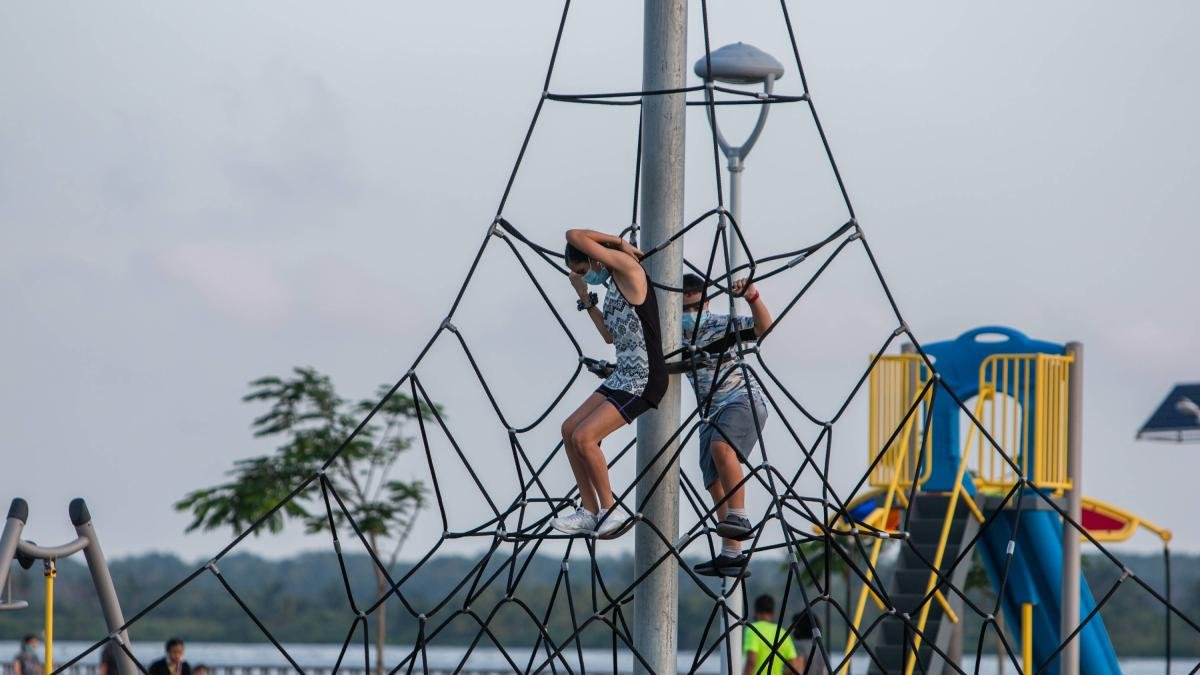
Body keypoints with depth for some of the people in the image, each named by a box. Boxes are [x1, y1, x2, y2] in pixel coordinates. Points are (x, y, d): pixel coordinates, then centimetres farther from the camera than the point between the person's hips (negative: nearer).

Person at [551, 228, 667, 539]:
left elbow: (574, 236, -15)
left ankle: (611, 511, -3)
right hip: (623, 377, 10)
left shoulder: (627, 266, -12)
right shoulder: (614, 283, 15)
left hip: (644, 382, -10)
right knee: (570, 430, 8)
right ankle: (589, 512, 12)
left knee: (583, 437, -15)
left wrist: (618, 242, -2)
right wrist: (585, 298, 21)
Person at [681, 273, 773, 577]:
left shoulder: (721, 324, -7)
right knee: (716, 485, 2)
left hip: (743, 401, -7)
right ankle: (732, 556, 5)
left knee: (721, 447, -36)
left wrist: (753, 299, -39)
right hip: (710, 413, 7)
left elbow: (762, 327, -21)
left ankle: (740, 518, -34)